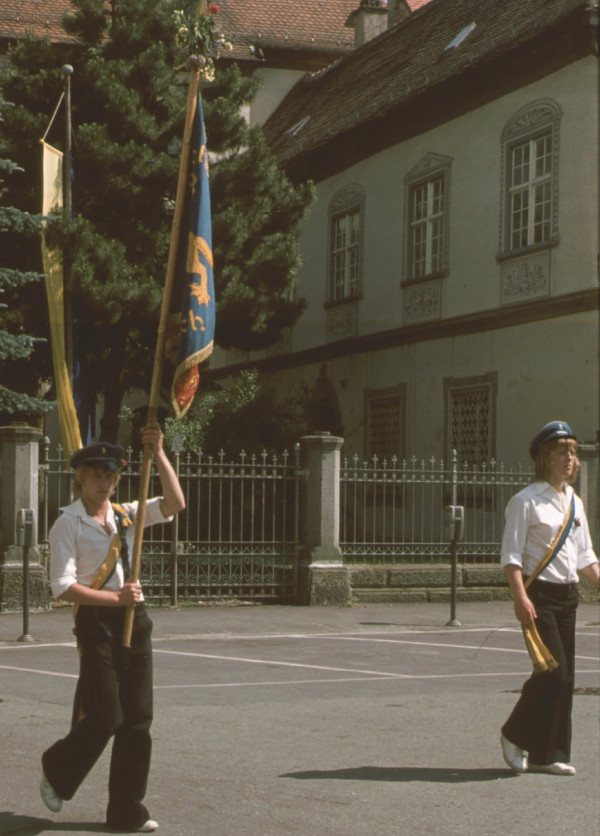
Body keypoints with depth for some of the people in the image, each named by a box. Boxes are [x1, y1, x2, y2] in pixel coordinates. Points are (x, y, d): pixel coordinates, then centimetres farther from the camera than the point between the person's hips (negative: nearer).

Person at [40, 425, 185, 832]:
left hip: (134, 619, 6)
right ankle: (56, 772, 22)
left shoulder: (126, 514, 12)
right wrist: (116, 598, -17)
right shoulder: (68, 525, -4)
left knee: (138, 718, 4)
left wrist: (159, 453, -9)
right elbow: (63, 587, -11)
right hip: (95, 621, -5)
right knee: (105, 717, -8)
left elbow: (175, 504, -1)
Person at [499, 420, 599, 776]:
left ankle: (547, 754, 12)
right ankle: (516, 736, 7)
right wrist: (521, 597, -21)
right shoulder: (525, 501, -6)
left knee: (566, 676, 5)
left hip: (567, 594, 7)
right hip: (538, 593, -7)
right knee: (553, 669, -13)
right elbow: (511, 553, -11)